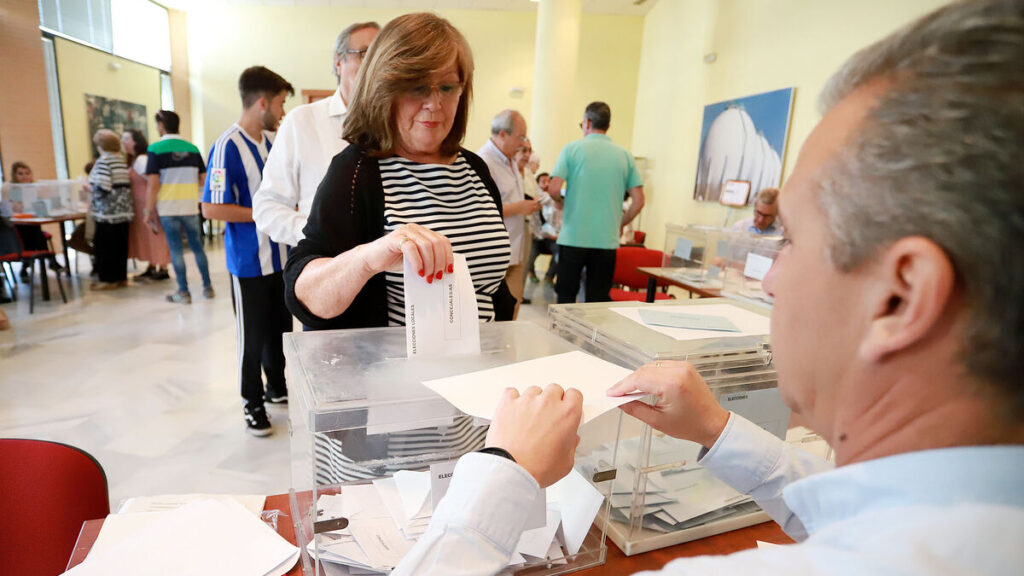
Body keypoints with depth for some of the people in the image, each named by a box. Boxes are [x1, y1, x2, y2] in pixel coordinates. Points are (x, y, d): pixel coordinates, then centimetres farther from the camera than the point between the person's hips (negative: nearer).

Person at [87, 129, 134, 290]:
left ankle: (108, 279, 6)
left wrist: (91, 188, 0)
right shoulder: (123, 161, 10)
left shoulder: (103, 162, -12)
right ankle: (121, 277, 17)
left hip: (108, 212, -7)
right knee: (121, 245, 11)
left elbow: (102, 188, -20)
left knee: (104, 246, 2)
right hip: (124, 210, 7)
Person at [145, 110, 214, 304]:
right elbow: (204, 178, 6)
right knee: (196, 245, 11)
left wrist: (149, 210, -4)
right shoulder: (192, 148, 4)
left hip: (168, 207, -3)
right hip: (191, 206, 3)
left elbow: (153, 184, -11)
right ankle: (207, 287, 14)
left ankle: (183, 292, 5)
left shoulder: (156, 149, -6)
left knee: (176, 248, 2)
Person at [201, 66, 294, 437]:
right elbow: (212, 209, -19)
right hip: (249, 262, -7)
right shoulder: (227, 147, -15)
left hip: (281, 256, 7)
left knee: (280, 327, 18)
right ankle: (252, 403, 23)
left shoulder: (273, 141, 8)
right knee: (253, 336, 6)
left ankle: (277, 388, 36)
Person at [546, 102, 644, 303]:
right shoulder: (625, 155, 5)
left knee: (566, 297, 10)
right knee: (599, 300, 9)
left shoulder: (572, 148, -2)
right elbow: (638, 201, 2)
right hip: (607, 240, 2)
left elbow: (553, 190, -11)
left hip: (573, 237, -2)